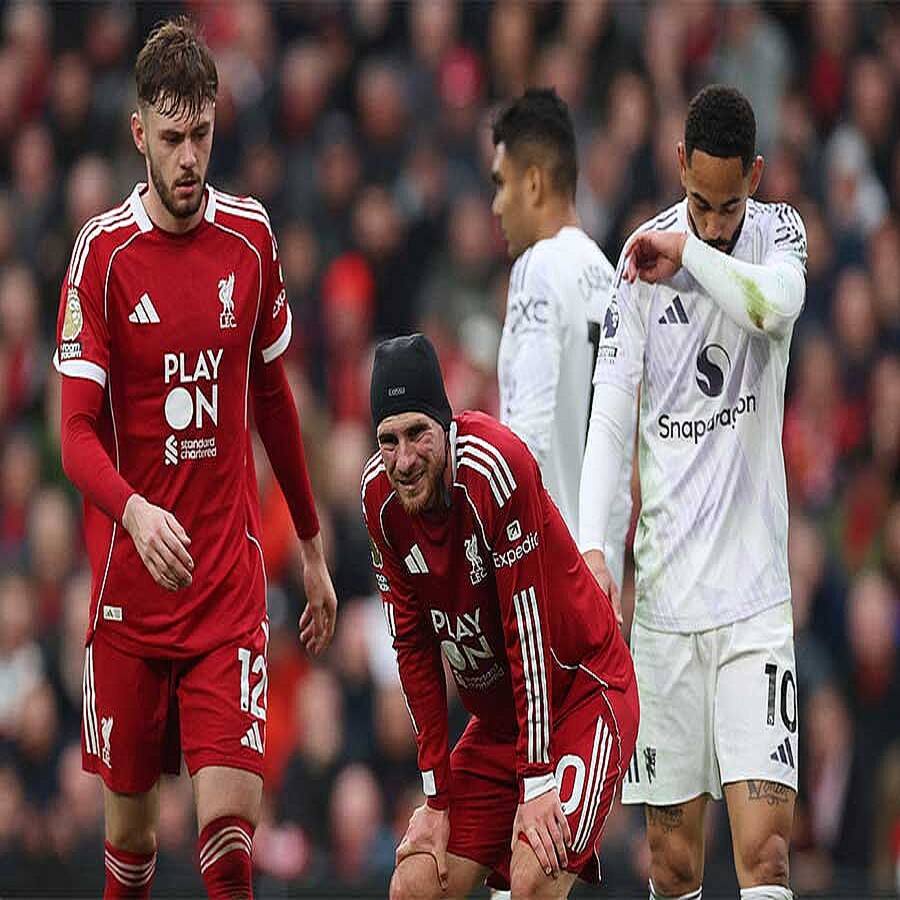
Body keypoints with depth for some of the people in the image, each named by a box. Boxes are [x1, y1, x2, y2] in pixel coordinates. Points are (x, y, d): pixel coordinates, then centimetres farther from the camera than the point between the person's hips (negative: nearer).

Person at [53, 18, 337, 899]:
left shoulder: (250, 238, 4)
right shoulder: (102, 251, -5)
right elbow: (77, 432, -10)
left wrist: (312, 548, 22)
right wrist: (135, 512, -31)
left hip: (231, 582, 1)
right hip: (129, 584, -1)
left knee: (231, 812, -13)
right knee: (129, 822, 5)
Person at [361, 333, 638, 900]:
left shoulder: (493, 465, -26)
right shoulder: (380, 493, -6)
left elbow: (527, 630, -25)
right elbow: (414, 647, 0)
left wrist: (537, 782, -24)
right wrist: (437, 798, -3)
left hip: (584, 696, -7)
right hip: (497, 719, 7)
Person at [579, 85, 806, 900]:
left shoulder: (779, 231, 4)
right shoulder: (644, 258, 5)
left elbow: (775, 305, -20)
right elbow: (610, 416, 0)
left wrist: (688, 247, -14)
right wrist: (591, 543, -11)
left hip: (754, 595, -1)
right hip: (664, 595, 1)